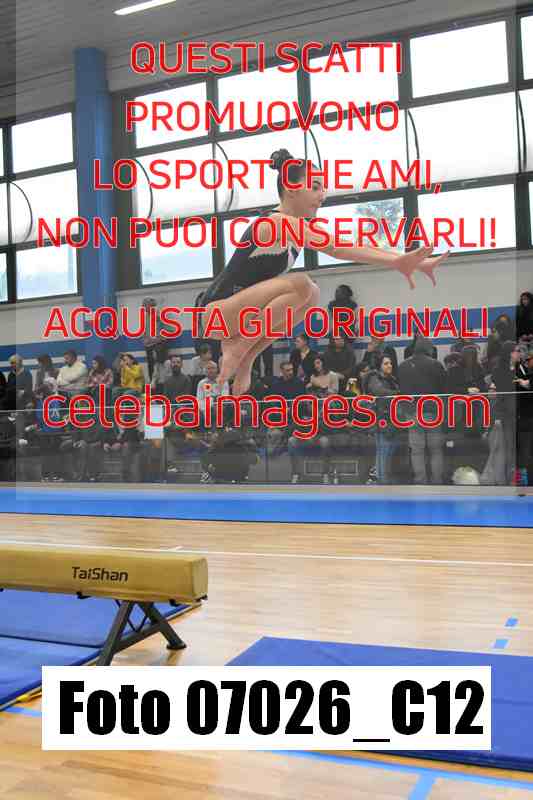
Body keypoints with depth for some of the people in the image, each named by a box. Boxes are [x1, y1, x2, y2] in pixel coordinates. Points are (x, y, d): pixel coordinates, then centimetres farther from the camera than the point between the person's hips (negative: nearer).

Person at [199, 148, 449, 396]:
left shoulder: (299, 226, 9)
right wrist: (396, 261, -42)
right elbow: (334, 248, -35)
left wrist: (403, 259, -6)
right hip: (216, 311, -9)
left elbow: (344, 246, 3)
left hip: (237, 313, 9)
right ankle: (238, 347, -13)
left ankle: (244, 359, 3)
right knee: (300, 284, -24)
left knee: (310, 295, 5)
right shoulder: (278, 222, -20)